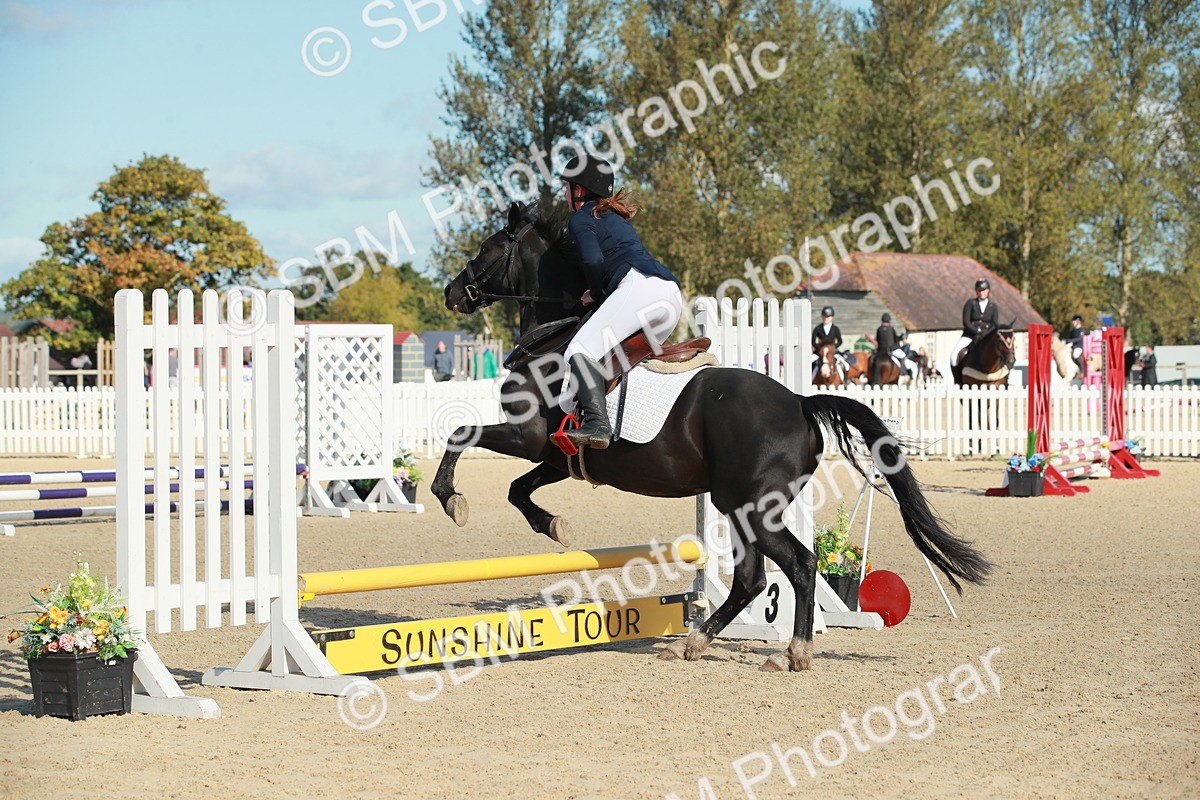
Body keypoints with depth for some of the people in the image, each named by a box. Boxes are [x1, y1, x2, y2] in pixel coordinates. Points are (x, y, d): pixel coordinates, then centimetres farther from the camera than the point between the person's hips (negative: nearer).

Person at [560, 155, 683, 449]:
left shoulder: (581, 219, 8)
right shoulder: (616, 217, 35)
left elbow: (592, 260, -9)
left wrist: (595, 293, 7)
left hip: (639, 285, -9)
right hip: (672, 293, 9)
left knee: (581, 350, -17)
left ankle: (597, 422, -37)